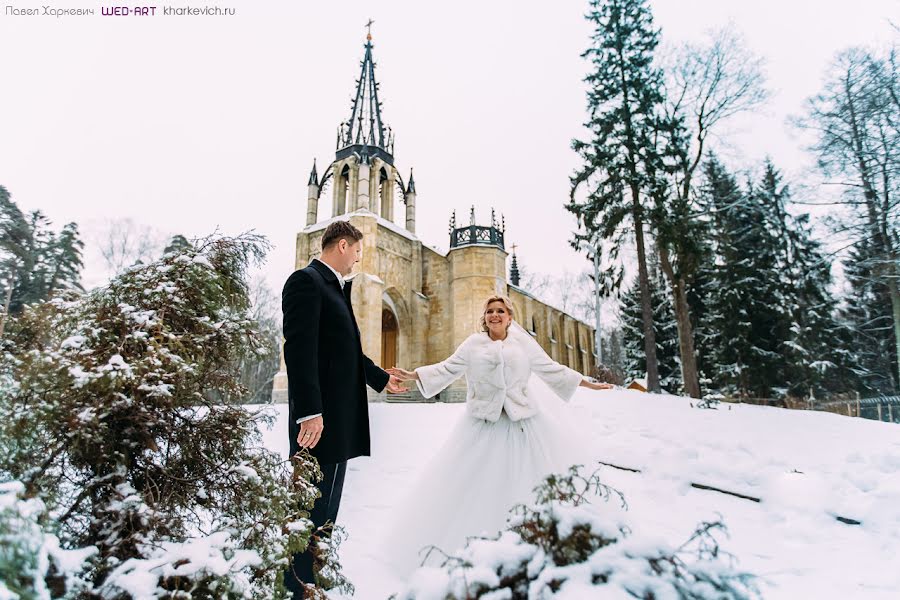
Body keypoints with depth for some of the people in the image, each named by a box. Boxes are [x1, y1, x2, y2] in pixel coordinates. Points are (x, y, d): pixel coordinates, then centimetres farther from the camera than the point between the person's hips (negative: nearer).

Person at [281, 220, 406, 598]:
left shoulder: (334, 287, 19)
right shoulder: (306, 281, -10)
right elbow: (299, 349, -20)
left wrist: (381, 378, 28)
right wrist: (309, 412, -25)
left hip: (339, 420, 10)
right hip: (318, 418, -10)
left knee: (323, 511, 18)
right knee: (310, 510, -1)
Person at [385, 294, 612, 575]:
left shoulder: (524, 343, 4)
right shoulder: (473, 344, 4)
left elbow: (552, 370, 10)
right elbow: (447, 369, 6)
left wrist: (590, 383, 12)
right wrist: (412, 375, -1)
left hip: (522, 423, 0)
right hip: (483, 425, 0)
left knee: (522, 484, 7)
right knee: (470, 487, 5)